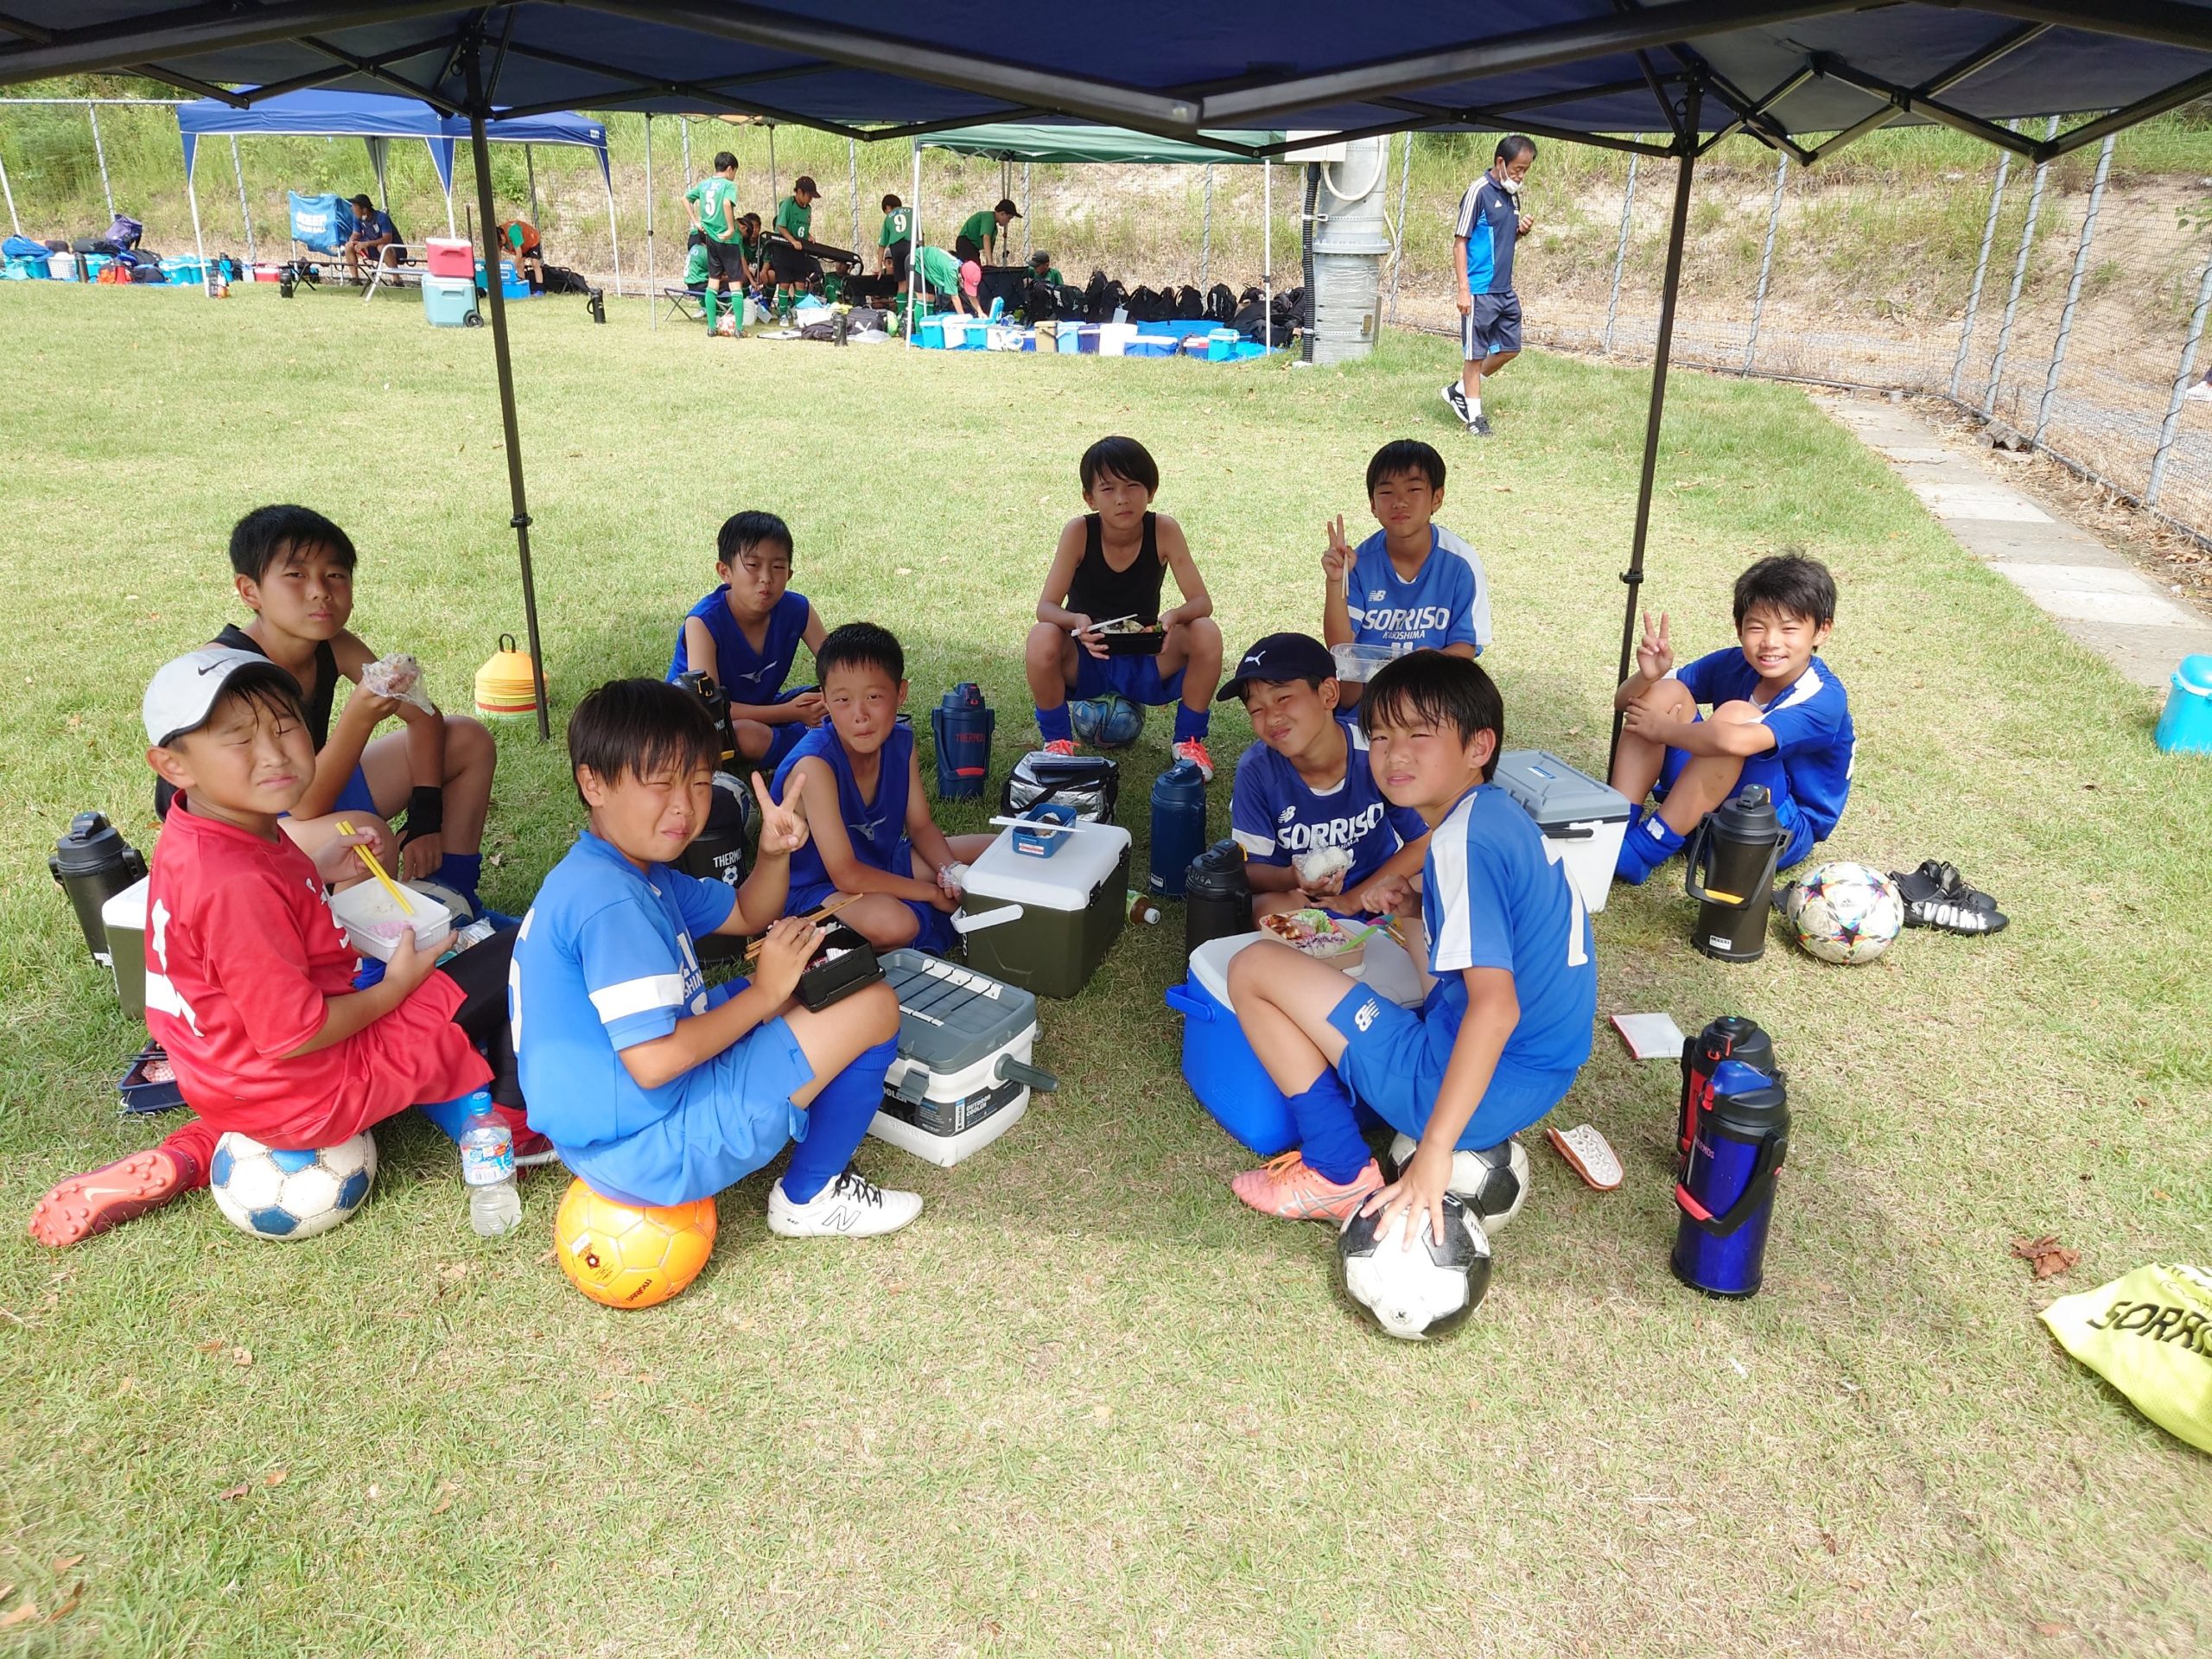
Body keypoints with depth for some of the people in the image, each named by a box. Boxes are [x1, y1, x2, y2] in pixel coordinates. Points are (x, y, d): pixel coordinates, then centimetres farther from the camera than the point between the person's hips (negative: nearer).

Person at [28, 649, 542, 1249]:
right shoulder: (239, 883, -30)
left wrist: (316, 872, 3)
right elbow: (293, 1037, -26)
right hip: (310, 1095, -8)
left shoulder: (194, 838, -2)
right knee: (519, 956, -10)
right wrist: (394, 988, -12)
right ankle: (511, 1122, 9)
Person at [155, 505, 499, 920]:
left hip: (317, 787, 8)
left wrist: (426, 818, -11)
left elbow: (423, 717, -1)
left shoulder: (333, 645, -11)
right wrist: (359, 717, -45)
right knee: (368, 838, -38)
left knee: (470, 740, 1)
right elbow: (303, 807, -33)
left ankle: (451, 899, 9)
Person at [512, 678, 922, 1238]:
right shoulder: (612, 903, -26)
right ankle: (810, 1199, 6)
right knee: (873, 1007, -11)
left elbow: (747, 915, 20)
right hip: (646, 1146, -11)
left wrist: (775, 854, -2)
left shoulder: (643, 871, 7)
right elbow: (655, 1061, -30)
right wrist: (765, 993, -18)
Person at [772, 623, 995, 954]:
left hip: (882, 861, 8)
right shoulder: (814, 763, -31)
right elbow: (846, 875, -30)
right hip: (817, 886, -8)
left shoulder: (901, 742, -9)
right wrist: (934, 892, -23)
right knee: (892, 922, -39)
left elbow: (921, 826, 4)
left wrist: (951, 871, -18)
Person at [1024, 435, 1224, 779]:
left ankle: (1189, 740, -3)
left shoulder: (1164, 530, -13)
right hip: (1084, 663, -1)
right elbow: (1045, 607, -21)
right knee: (1042, 638, -33)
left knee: (1206, 634, -25)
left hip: (1145, 664, 1)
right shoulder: (1079, 531, -16)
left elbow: (1202, 602, -15)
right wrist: (1077, 622, -43)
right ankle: (1057, 741, -7)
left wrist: (1175, 616, -39)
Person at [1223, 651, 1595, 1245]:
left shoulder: (1461, 843, -21)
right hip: (1540, 1076, 10)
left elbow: (1496, 1007, -30)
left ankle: (1340, 1174, 1)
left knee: (1253, 967, -6)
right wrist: (1419, 914, 15)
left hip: (1473, 1082, -10)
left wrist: (1435, 1148, -30)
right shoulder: (1499, 814, 8)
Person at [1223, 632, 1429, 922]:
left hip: (1374, 887, 0)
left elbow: (1422, 843, -8)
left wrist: (1354, 898, -17)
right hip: (1297, 897, 0)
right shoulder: (1257, 770, -17)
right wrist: (1293, 879, -35)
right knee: (1268, 909, -33)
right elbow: (1250, 868, -12)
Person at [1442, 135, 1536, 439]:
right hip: (1479, 291, -8)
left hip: (1505, 290, 8)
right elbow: (1460, 241, -12)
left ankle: (1459, 390, 26)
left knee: (1510, 349, 13)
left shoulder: (1513, 196, 12)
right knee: (1475, 354, 1)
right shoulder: (1479, 192, -11)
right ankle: (1474, 416, 12)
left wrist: (1522, 231, 0)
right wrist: (1463, 288, -18)